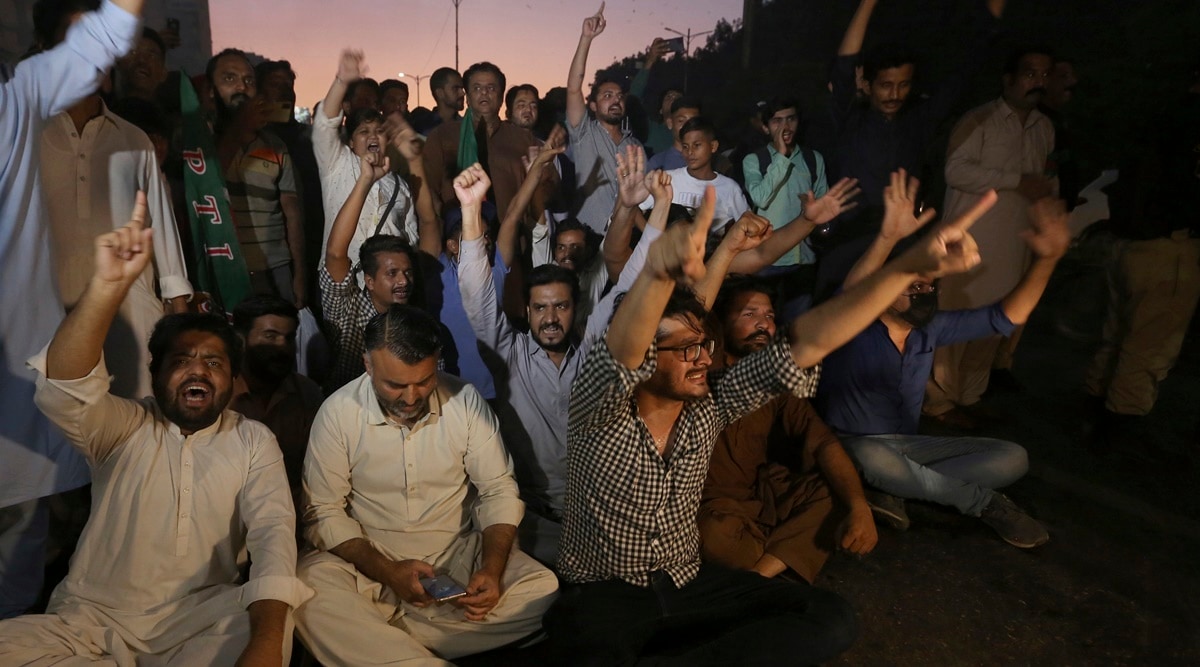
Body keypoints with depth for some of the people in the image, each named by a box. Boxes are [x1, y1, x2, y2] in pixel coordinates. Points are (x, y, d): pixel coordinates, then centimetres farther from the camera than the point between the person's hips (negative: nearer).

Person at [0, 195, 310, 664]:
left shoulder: (253, 441, 5)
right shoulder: (124, 429, 6)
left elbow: (273, 530, -10)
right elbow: (62, 390, -17)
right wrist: (109, 285, -31)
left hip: (200, 620, 0)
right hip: (92, 616, 1)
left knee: (276, 624, -30)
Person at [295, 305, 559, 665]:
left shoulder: (466, 401, -8)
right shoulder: (337, 413, -10)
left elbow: (498, 490, -2)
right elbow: (323, 512, -7)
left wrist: (492, 568, -19)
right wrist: (386, 571, -21)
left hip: (459, 553, 2)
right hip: (369, 558, -1)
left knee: (544, 591, -23)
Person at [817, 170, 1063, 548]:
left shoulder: (931, 329, 3)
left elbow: (1006, 317, 2)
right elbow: (851, 295, -39)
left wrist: (1045, 258, -14)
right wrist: (889, 237, -55)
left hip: (907, 444, 7)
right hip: (855, 446, -6)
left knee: (1013, 458, -5)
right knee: (874, 458, -42)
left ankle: (894, 489, -16)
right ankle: (985, 503, -17)